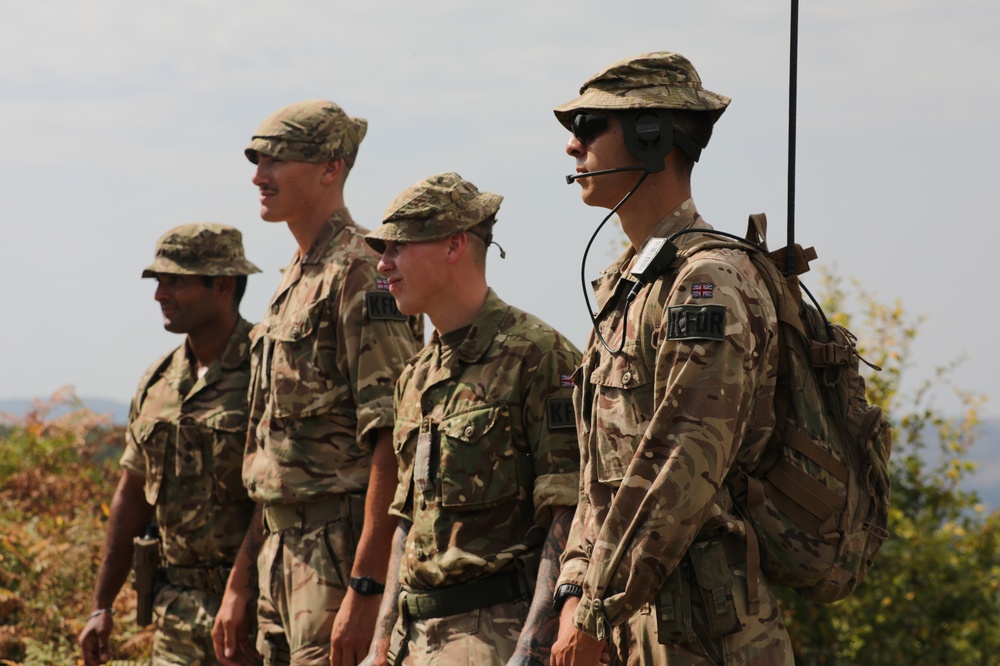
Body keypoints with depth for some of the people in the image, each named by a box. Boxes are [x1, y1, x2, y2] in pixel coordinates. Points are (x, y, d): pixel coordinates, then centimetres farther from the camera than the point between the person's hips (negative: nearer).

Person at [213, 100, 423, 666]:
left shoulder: (361, 272, -11)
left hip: (342, 554, -9)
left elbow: (393, 441, -20)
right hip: (283, 552, 10)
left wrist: (365, 588, -25)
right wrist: (241, 583, 20)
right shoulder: (295, 281, 19)